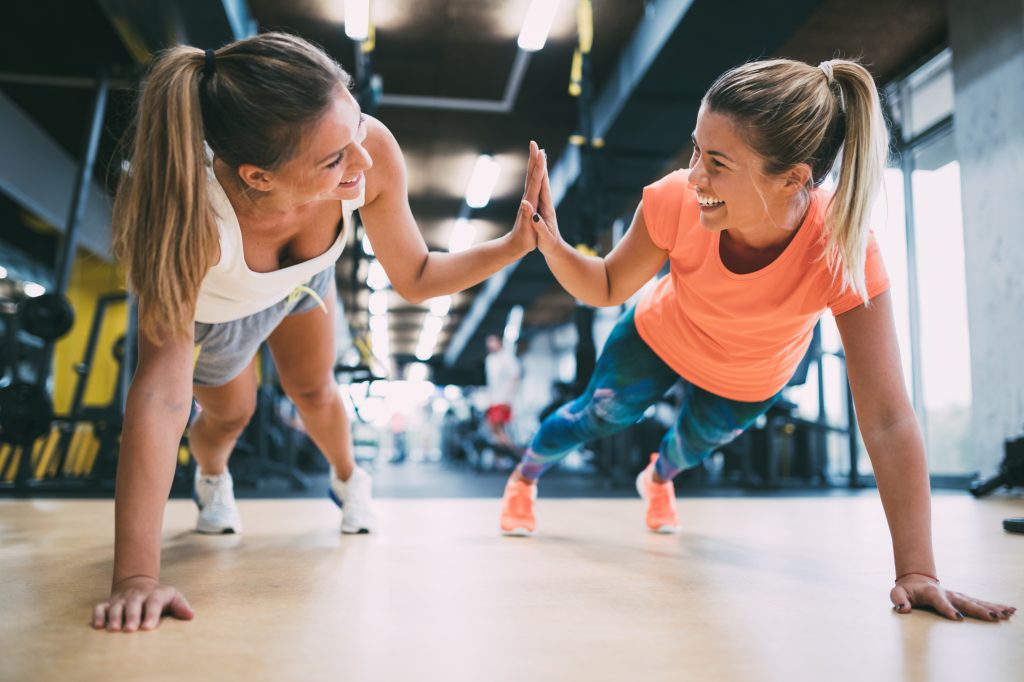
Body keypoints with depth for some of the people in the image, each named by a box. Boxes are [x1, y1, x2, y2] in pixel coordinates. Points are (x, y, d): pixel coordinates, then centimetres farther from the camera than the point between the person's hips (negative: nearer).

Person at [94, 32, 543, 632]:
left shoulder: (371, 149, -39)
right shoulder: (190, 213, -48)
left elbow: (415, 278, -23)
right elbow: (160, 392, -47)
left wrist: (515, 244, -38)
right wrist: (137, 576, -47)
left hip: (303, 278, 2)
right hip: (210, 309, -2)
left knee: (314, 391, 17)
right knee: (231, 413, 20)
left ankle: (349, 480, 52)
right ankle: (212, 477, 59)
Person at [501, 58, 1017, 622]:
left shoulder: (843, 249, -42)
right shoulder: (677, 199, -38)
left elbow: (886, 419, -42)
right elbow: (606, 288, -21)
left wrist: (916, 572, -42)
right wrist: (551, 243, -41)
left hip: (749, 381, 0)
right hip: (658, 339, 0)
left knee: (702, 437, 21)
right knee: (600, 414, 10)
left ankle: (658, 478, 62)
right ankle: (524, 478, 45)